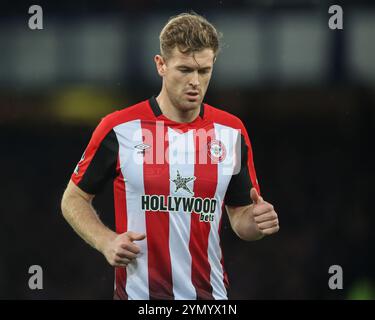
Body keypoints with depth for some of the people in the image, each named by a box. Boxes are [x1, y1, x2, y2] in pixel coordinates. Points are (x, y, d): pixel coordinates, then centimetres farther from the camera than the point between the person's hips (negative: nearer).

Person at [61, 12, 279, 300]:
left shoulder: (233, 131, 2)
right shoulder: (118, 128, -7)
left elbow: (239, 213, 10)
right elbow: (74, 198, 4)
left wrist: (258, 221, -13)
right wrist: (106, 241, -14)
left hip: (211, 295, 3)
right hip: (138, 293, -3)